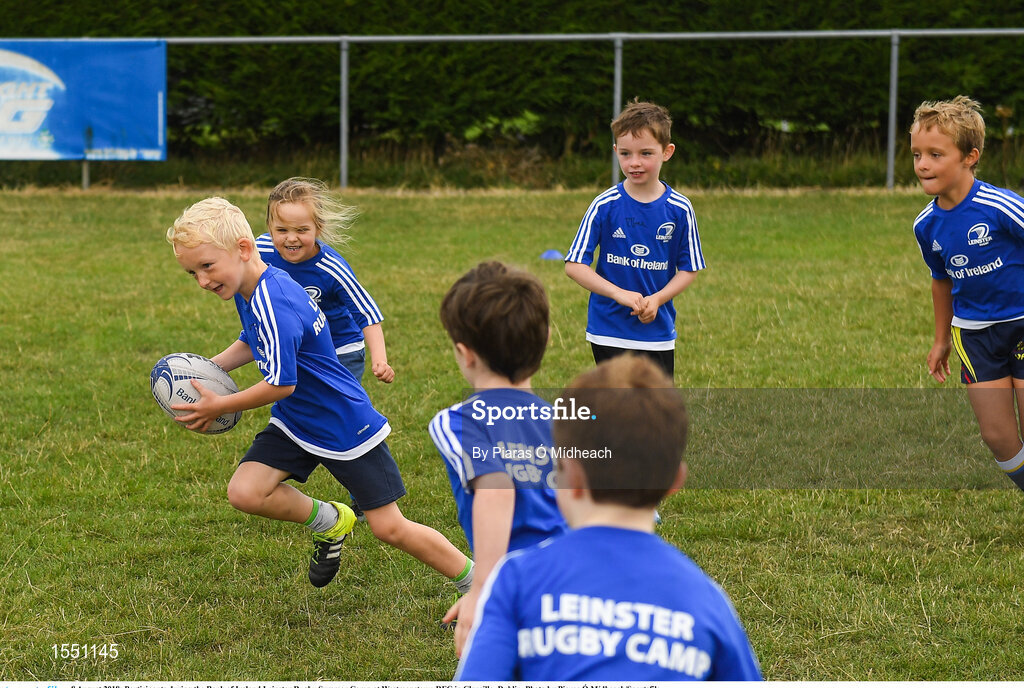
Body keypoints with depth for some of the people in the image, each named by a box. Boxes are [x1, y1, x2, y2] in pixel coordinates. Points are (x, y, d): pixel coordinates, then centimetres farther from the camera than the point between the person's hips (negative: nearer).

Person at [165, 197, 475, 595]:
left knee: (389, 529, -3)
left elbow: (281, 385, -29)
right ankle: (329, 523, 12)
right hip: (295, 423, 8)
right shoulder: (248, 291, 0)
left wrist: (218, 406, -18)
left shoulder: (274, 305, -30)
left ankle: (476, 583, 16)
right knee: (244, 492, -13)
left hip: (347, 427, -8)